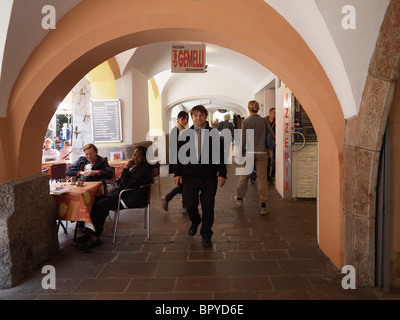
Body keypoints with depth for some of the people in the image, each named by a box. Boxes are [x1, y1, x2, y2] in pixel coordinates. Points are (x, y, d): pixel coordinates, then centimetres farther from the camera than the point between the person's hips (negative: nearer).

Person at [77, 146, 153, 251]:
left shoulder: (144, 171, -19)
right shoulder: (135, 165, 14)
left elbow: (126, 185, -23)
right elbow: (121, 182, 23)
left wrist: (126, 168, -16)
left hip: (133, 199, -11)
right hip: (125, 193, 11)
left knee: (102, 204, -22)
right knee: (96, 199, 0)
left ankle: (95, 238, -14)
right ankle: (91, 231, -1)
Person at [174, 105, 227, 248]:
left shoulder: (214, 134, 1)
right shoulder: (185, 134, 6)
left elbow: (220, 155, 1)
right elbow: (179, 154, 7)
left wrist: (222, 174, -6)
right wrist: (177, 173, 1)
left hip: (209, 178, -1)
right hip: (190, 177, 1)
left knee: (208, 207, 4)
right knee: (190, 204, 2)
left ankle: (206, 235, 21)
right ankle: (195, 222, 36)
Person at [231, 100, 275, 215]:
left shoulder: (245, 122, -5)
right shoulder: (264, 121, 0)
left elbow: (243, 140, -5)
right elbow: (272, 135, 1)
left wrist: (241, 153, 4)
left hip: (249, 152, -1)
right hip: (262, 153, 1)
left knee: (244, 176, 14)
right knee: (262, 179, 3)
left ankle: (239, 198, 31)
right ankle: (263, 206, 3)